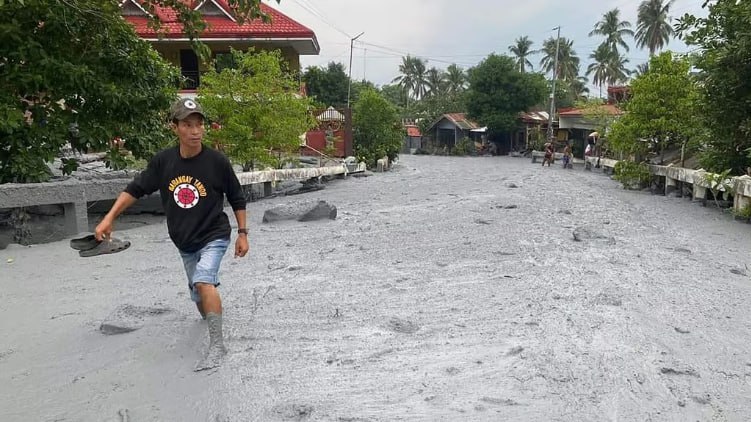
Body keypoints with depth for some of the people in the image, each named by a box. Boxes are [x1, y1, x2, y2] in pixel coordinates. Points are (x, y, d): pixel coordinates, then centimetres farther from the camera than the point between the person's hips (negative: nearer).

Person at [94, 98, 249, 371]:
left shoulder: (217, 161, -17)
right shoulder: (163, 161, -9)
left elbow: (237, 198, -5)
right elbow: (135, 189, 3)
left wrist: (242, 233, -4)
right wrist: (109, 218, -3)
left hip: (214, 236, -4)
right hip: (184, 243, 5)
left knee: (203, 280, -29)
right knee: (198, 295, 18)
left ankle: (217, 344, -22)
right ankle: (210, 316, 50)